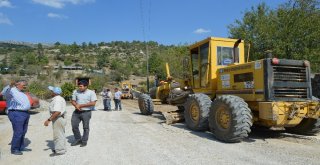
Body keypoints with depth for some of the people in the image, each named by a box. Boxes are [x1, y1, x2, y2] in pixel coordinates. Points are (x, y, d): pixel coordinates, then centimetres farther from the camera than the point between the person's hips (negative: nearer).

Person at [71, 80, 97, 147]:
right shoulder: (76, 92, 5)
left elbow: (93, 103, -15)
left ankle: (84, 141, 21)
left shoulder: (91, 93, -8)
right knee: (74, 126, 6)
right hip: (76, 112, 4)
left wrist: (81, 105, -17)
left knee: (85, 127, 6)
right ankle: (78, 139, 25)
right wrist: (76, 105, -14)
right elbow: (73, 101, 10)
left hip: (86, 112, -4)